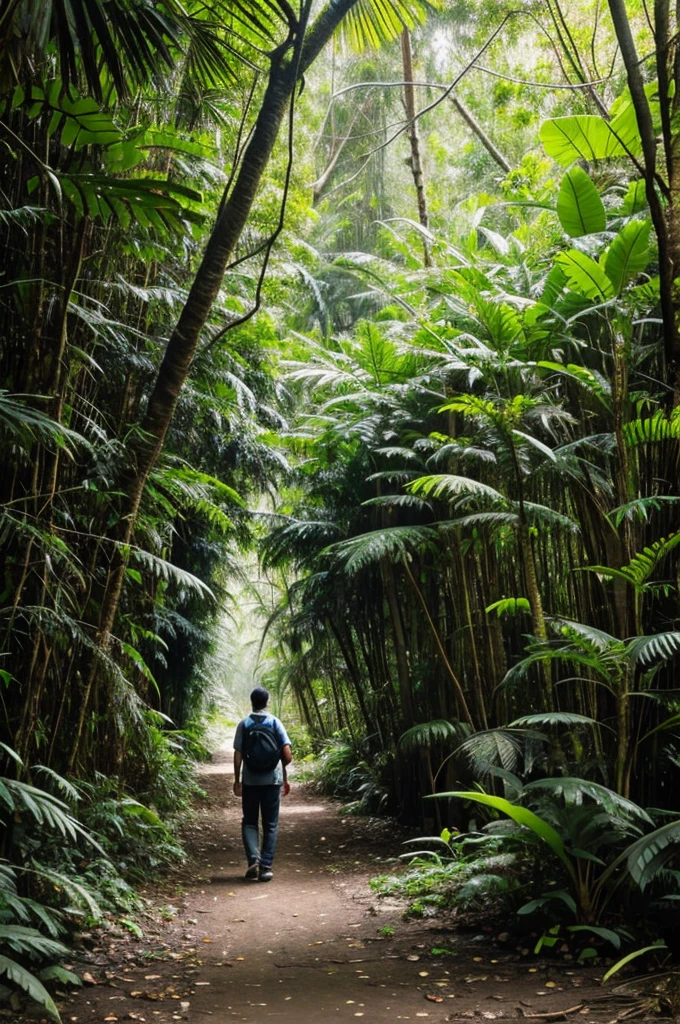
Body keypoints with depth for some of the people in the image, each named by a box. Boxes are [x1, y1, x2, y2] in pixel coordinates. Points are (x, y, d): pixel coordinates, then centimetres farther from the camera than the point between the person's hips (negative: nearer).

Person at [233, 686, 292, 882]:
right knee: (270, 825, 8)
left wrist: (236, 780, 5)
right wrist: (284, 776, 10)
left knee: (249, 822, 12)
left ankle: (253, 858, -8)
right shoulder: (275, 722, -2)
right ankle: (265, 867, 4)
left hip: (250, 781, 0)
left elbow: (238, 755, -4)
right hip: (272, 780, 0)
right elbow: (287, 755, -7)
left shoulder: (244, 724, -1)